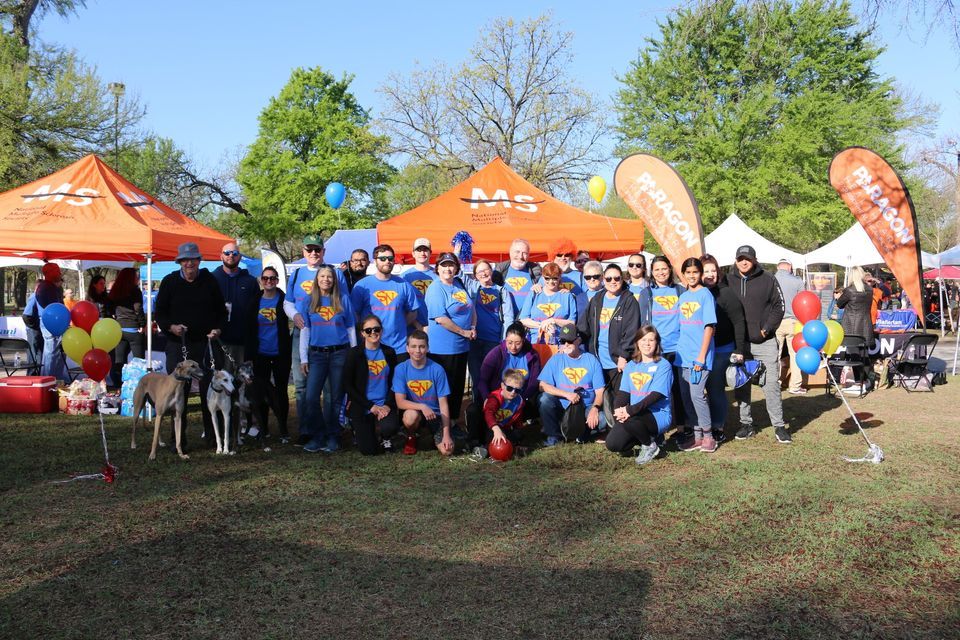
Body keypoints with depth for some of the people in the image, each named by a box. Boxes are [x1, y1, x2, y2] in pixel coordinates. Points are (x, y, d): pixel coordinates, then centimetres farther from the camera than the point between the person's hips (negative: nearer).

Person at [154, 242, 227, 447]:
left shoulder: (209, 281, 7)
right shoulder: (169, 282, 4)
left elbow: (221, 310, 13)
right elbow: (160, 313, 6)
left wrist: (218, 329, -4)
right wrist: (171, 327, -12)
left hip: (207, 343, 1)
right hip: (178, 345, 0)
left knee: (209, 390, 1)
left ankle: (211, 436, 11)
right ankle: (179, 438, 11)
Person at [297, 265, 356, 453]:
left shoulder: (343, 300, 6)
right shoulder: (308, 302, 8)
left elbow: (351, 329, 8)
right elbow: (304, 330, 8)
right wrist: (303, 359, 2)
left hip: (340, 353, -1)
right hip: (316, 354, 1)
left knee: (336, 397, 3)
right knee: (311, 397, -7)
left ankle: (332, 437, 12)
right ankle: (317, 436, 6)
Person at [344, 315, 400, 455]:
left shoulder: (389, 353, 7)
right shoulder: (354, 354, -2)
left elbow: (394, 383, 8)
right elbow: (348, 385, -5)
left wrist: (388, 405, -9)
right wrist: (371, 406, -11)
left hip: (384, 405, 2)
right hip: (362, 407, -2)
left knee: (390, 427, -30)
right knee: (368, 450, -11)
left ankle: (382, 437, 9)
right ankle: (360, 432, 25)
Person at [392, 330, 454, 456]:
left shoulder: (437, 370, -10)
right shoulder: (401, 369, -9)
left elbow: (443, 403, -9)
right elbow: (400, 402, -14)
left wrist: (446, 434, -15)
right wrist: (422, 406, -33)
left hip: (434, 414, 0)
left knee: (447, 450, -20)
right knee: (411, 415, -37)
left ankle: (432, 434, 15)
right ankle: (411, 438, -2)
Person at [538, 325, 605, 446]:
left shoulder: (591, 360, 1)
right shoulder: (556, 360, 1)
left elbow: (600, 391, -3)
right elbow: (542, 386, -9)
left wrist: (595, 408, -22)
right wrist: (567, 394, -19)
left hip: (586, 409, 0)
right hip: (562, 407, 1)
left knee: (602, 419, -29)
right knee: (545, 398, -28)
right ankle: (554, 435, -4)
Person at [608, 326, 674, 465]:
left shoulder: (663, 365, -5)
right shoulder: (630, 366, 14)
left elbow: (656, 395, -17)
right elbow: (622, 392, 7)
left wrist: (630, 410, -27)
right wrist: (618, 409, -16)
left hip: (658, 416, -5)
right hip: (636, 415, 5)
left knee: (630, 419, -36)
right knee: (612, 444, -16)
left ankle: (650, 446, -6)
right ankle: (647, 436, 12)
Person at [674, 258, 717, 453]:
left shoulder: (705, 295, -5)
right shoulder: (683, 297, 13)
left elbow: (709, 326, -10)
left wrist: (701, 356, -14)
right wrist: (679, 350, 10)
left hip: (699, 356, -7)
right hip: (684, 355, 7)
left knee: (697, 394, -11)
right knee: (686, 396, 7)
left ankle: (708, 436, 4)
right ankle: (697, 436, 18)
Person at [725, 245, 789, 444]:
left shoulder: (767, 280, 2)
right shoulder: (729, 281, 6)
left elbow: (778, 306, 3)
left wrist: (767, 328, -7)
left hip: (765, 342, -2)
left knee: (771, 384, -3)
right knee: (741, 385, 7)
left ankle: (779, 426, 5)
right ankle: (746, 424, 18)